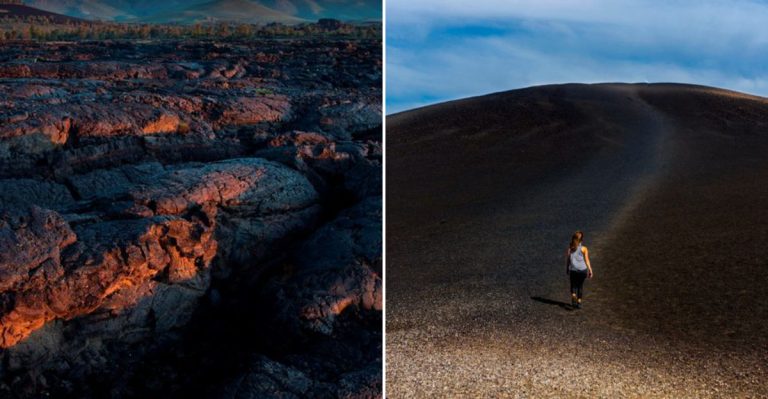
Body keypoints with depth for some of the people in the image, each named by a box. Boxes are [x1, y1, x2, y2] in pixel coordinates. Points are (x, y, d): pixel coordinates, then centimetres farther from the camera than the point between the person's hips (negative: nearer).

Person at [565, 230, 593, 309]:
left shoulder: (569, 248, -4)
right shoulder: (584, 249, -9)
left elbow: (567, 260, 2)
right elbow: (587, 260, -7)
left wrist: (567, 270, 14)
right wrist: (590, 271, -1)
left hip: (573, 270, 1)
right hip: (583, 270, -1)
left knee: (573, 286, 14)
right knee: (580, 285, 18)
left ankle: (573, 298, -12)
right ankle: (579, 301, 20)